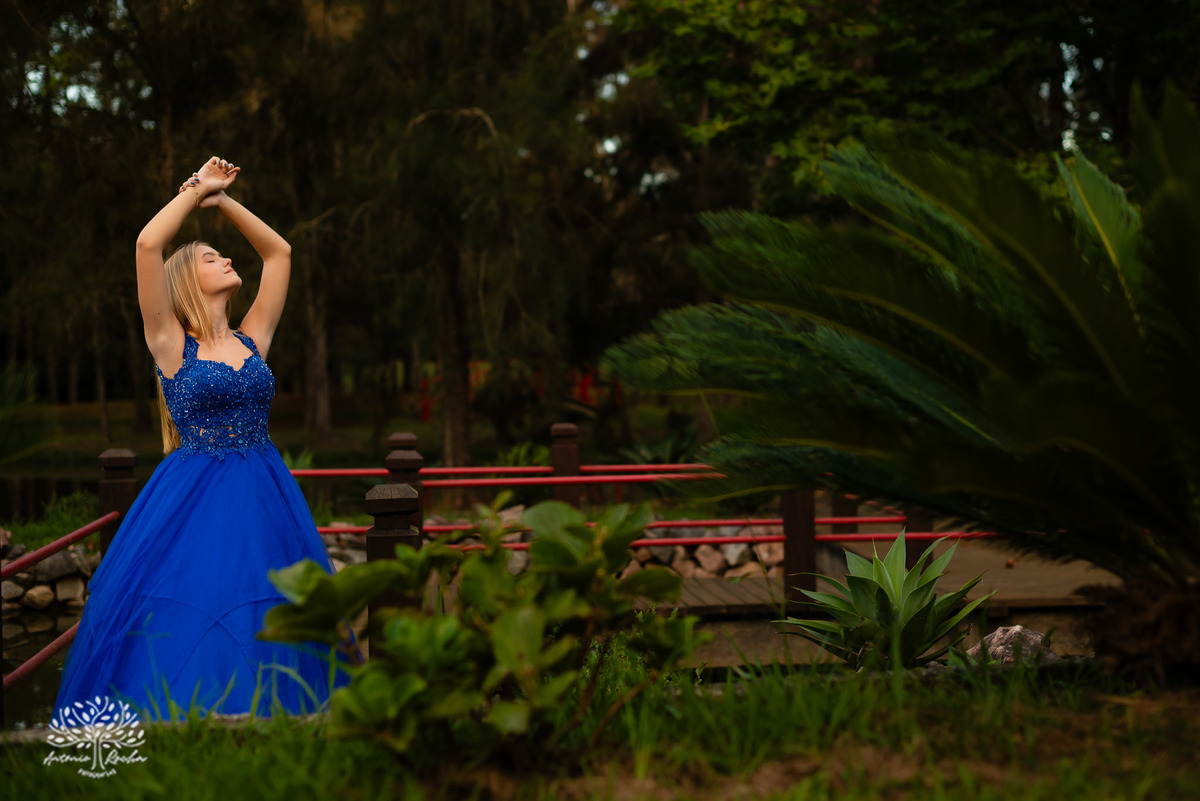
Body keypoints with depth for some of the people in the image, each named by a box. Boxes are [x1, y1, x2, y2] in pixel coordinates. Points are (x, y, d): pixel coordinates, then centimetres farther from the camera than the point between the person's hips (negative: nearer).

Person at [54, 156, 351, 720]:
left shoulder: (252, 340, 11)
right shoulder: (171, 344, -1)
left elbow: (279, 252, 16)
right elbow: (148, 243, -12)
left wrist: (222, 200, 13)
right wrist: (196, 190, 0)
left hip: (263, 503, 4)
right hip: (191, 503, -4)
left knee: (268, 630, 4)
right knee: (184, 626, -4)